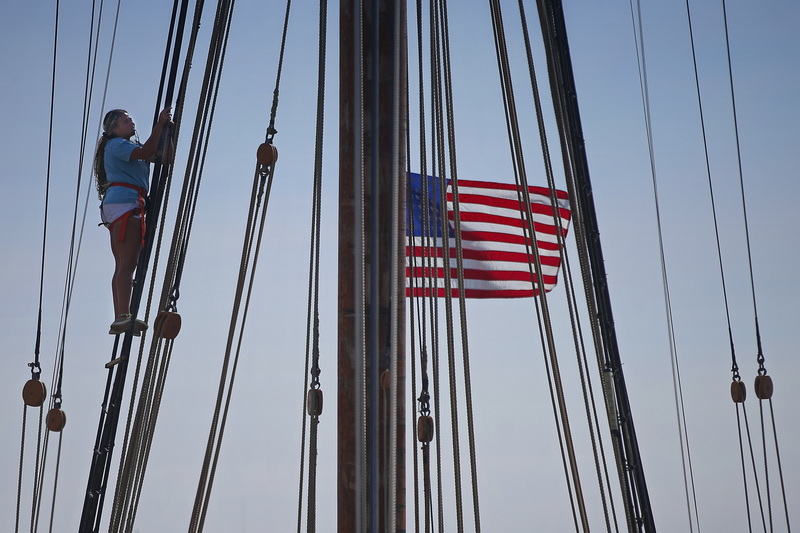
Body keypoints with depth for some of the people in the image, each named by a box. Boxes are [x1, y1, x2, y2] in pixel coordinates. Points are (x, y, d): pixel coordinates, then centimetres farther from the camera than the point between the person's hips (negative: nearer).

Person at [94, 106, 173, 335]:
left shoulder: (126, 146, 29)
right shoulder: (116, 144, 0)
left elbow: (153, 154, 21)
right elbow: (145, 153, -17)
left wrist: (163, 127, 11)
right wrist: (159, 124, -12)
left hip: (117, 207, 10)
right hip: (124, 202, -10)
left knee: (122, 265, 5)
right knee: (127, 263, -18)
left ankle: (119, 320, 1)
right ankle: (123, 316, -26)